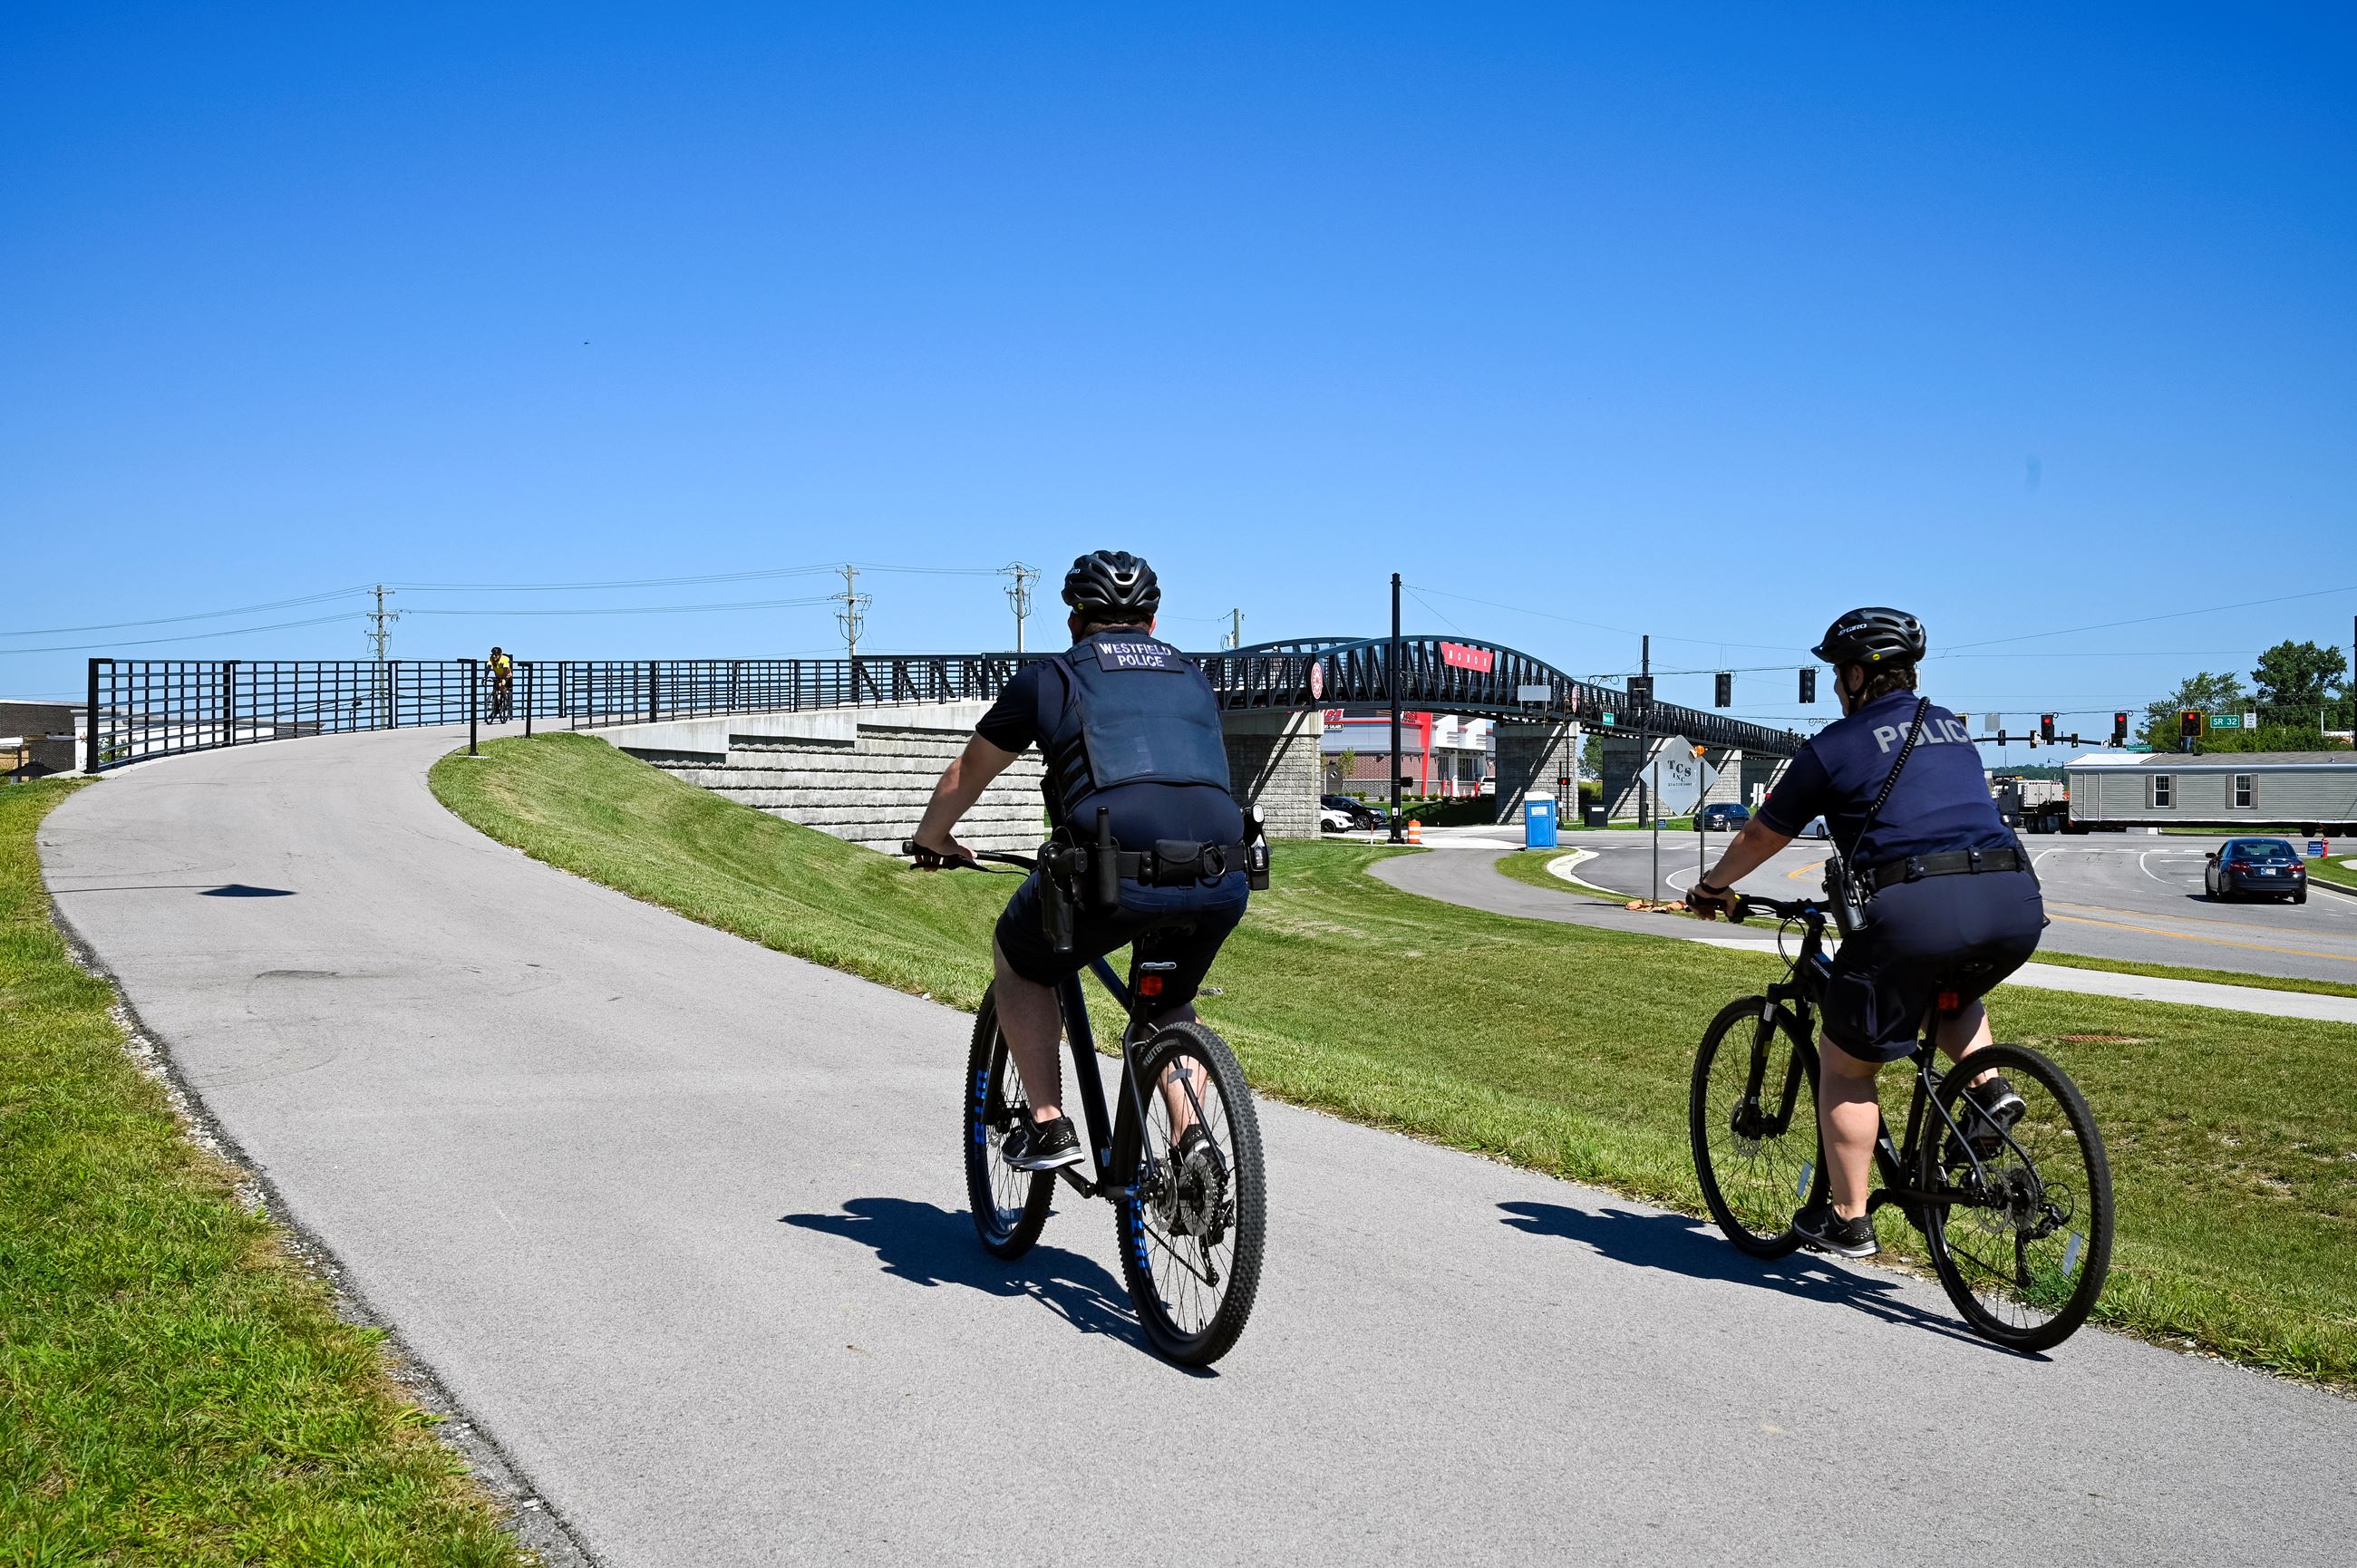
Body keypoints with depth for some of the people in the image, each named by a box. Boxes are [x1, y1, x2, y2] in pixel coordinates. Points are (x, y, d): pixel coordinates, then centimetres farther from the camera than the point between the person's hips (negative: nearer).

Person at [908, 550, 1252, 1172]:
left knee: (1018, 960, 26)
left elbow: (965, 775, 30)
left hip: (1115, 877, -3)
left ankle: (1049, 1128, 19)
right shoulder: (1194, 678, 27)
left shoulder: (1050, 677, 17)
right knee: (1170, 1005, 32)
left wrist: (932, 840, 49)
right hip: (1222, 885, 4)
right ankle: (1191, 1142, 16)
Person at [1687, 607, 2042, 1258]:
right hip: (2016, 903, 6)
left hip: (1917, 909, -6)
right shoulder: (1951, 728, 26)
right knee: (1949, 988, 39)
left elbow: (1760, 838, 20)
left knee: (1845, 1063, 12)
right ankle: (1990, 1091, 15)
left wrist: (1710, 888, 39)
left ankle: (1847, 1221, 16)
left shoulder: (1835, 746, 9)